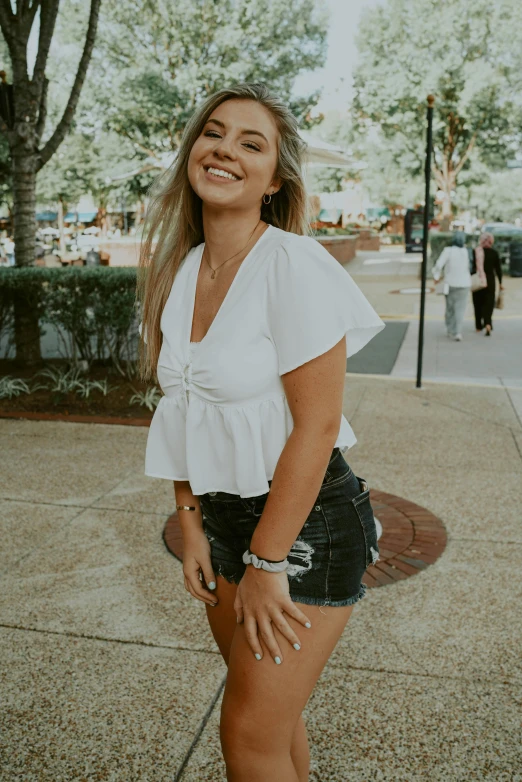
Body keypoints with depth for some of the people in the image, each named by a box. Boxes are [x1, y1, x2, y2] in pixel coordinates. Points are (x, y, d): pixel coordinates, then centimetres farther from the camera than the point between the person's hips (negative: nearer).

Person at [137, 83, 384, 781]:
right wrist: (191, 526, 5)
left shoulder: (295, 265, -19)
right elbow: (185, 414, 8)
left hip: (305, 520, -6)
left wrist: (265, 562, -16)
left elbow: (316, 425, -20)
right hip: (224, 512, 6)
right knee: (269, 708, 21)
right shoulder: (179, 271, 3)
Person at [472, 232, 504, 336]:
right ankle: (488, 324, -17)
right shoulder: (494, 253, -3)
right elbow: (498, 269, 1)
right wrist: (500, 283, 9)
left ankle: (479, 327, 20)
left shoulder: (475, 252, -5)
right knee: (488, 304, 4)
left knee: (478, 304, 13)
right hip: (490, 281, 0)